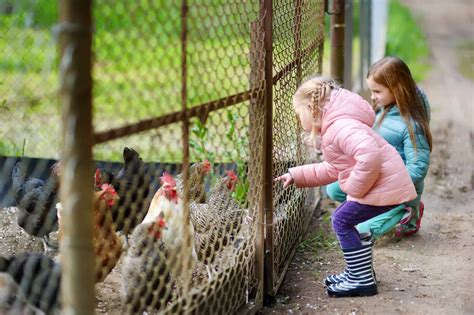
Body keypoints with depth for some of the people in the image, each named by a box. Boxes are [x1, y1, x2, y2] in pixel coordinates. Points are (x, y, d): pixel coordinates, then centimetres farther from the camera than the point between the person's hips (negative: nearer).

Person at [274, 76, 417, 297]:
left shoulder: (340, 127, -21)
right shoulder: (335, 127, 17)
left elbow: (370, 156, -36)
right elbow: (332, 170, 27)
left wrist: (355, 188, -23)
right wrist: (295, 175, 25)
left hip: (385, 186, -11)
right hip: (388, 185, 11)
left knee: (342, 221, -7)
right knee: (344, 219, 18)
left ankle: (363, 281, -2)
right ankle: (359, 271, 29)